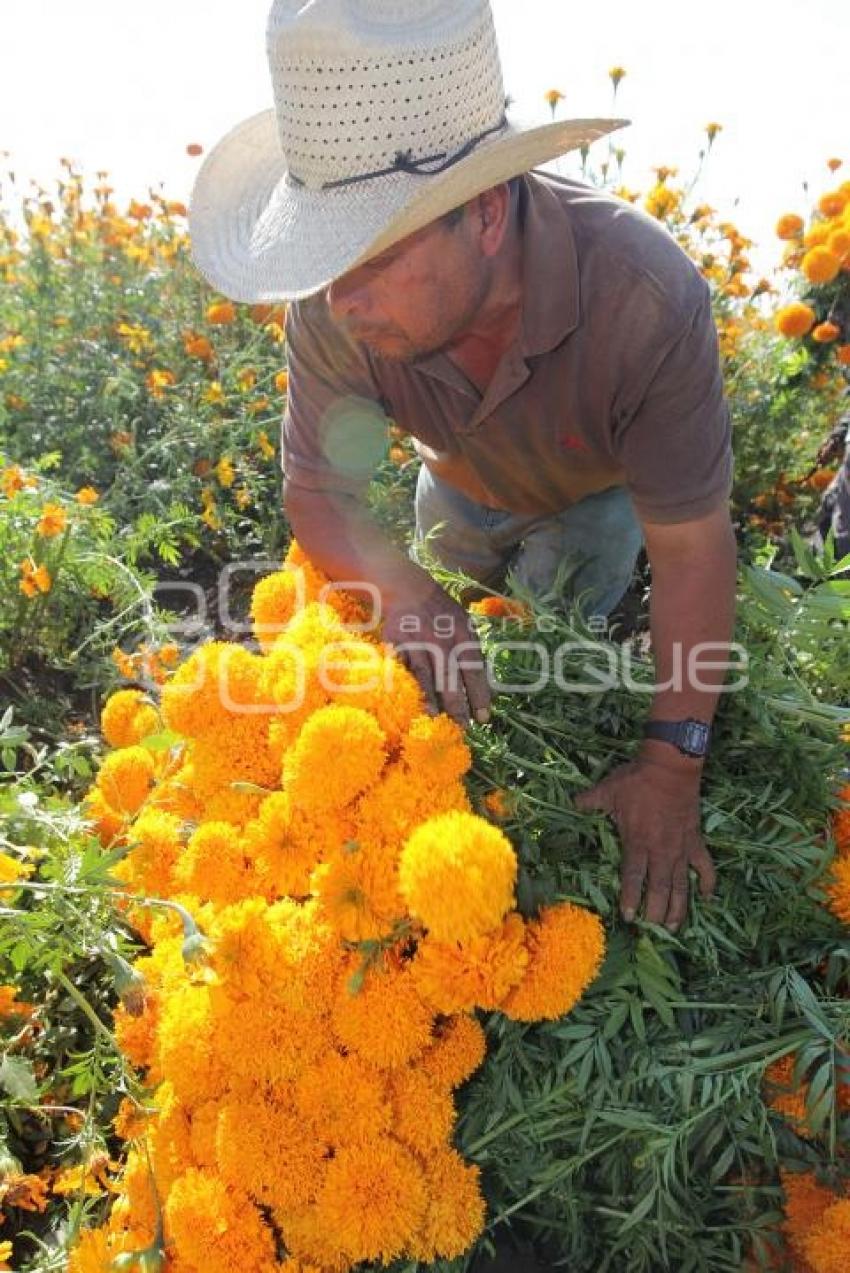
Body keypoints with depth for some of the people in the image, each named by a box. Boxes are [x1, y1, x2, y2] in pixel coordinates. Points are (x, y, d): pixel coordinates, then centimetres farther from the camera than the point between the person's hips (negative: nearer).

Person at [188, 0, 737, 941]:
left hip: (597, 496, -3)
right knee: (446, 686, 22)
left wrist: (672, 765, -35)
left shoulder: (647, 297, -44)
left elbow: (691, 547, -37)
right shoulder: (333, 307, -34)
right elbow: (317, 492, -22)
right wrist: (402, 590, -42)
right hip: (460, 490, 3)